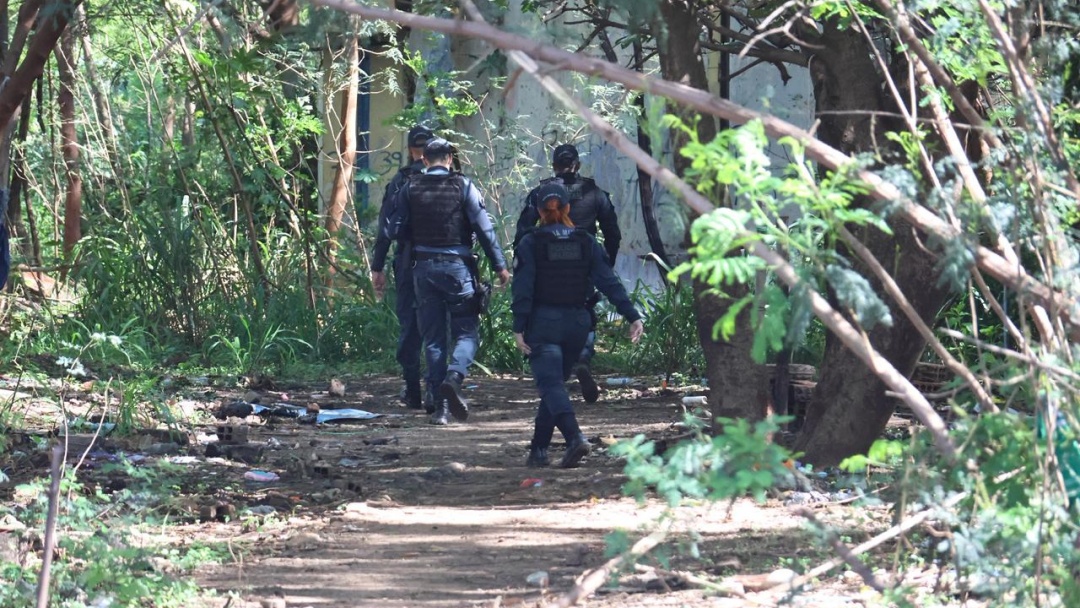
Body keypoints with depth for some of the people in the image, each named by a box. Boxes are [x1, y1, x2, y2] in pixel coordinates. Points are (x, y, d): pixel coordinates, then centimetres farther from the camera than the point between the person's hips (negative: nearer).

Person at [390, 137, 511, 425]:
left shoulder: (411, 188, 4)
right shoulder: (462, 186, -4)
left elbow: (396, 229, 3)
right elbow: (484, 228, -6)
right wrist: (500, 265, -1)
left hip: (424, 267, 3)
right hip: (457, 265, -3)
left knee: (433, 337, 7)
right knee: (466, 331, 4)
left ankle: (440, 406, 3)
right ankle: (454, 377, -26)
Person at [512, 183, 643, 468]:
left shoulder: (531, 244, -4)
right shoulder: (586, 242, 4)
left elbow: (523, 288, -11)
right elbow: (609, 282, -2)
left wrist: (519, 328, -12)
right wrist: (633, 316, -4)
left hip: (543, 323, -4)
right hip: (577, 323, 4)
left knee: (550, 384, -11)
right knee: (555, 382, 16)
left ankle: (575, 437, -34)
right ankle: (539, 450, 17)